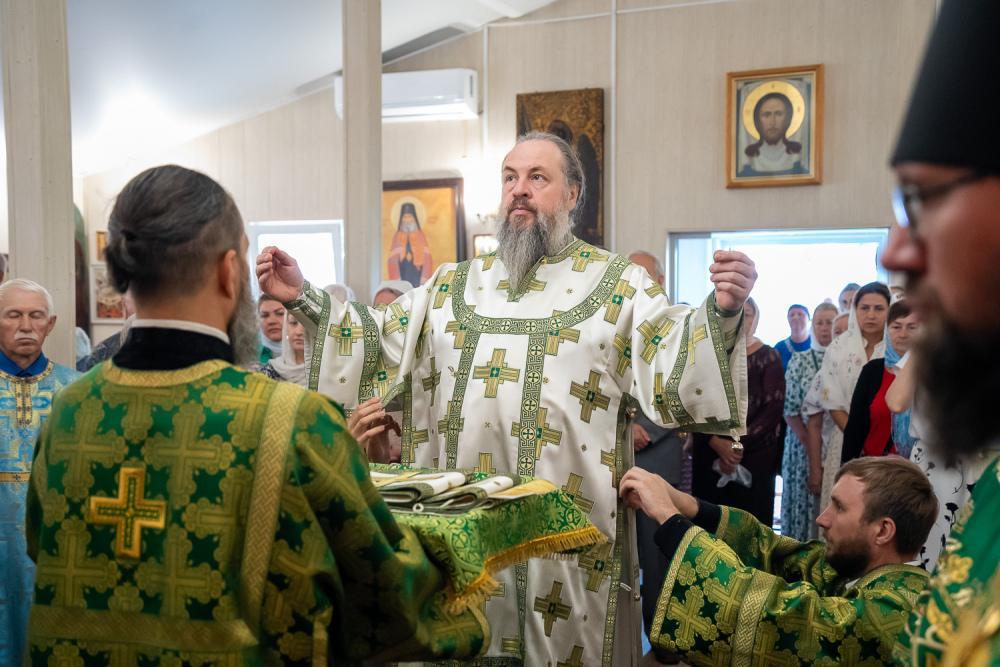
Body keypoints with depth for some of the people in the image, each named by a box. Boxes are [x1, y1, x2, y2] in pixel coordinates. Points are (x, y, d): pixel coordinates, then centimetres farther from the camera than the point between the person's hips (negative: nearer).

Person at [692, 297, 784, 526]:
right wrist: (716, 442, -13)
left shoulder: (767, 357, 4)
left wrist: (739, 445, -12)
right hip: (708, 456, 2)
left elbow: (773, 408, -4)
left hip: (754, 457, -1)